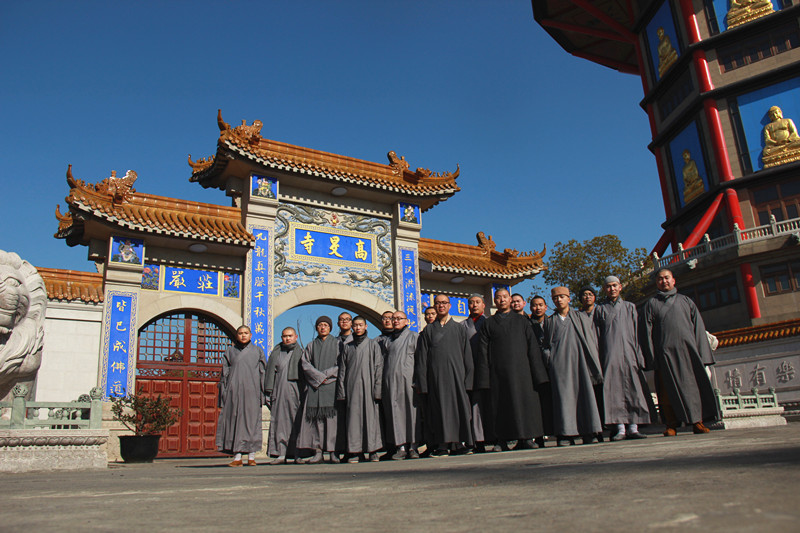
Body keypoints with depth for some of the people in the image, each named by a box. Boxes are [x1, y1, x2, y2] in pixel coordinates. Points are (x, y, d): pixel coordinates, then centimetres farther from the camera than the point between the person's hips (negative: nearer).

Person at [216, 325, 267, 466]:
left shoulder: (257, 351, 12)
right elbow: (225, 374, 10)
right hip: (234, 392, 1)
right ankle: (237, 457, 1)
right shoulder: (230, 351, 13)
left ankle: (251, 456, 5)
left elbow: (263, 372, 9)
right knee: (234, 420, -3)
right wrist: (223, 395, 2)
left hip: (251, 391, -1)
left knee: (252, 421, -2)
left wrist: (263, 394, 0)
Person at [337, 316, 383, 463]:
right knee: (353, 417, -1)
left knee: (370, 416, -4)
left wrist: (377, 388, -7)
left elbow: (378, 368, 3)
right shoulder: (347, 347, 15)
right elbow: (342, 369, 13)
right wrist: (341, 391, 4)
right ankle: (354, 451, 4)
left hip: (368, 386, -2)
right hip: (352, 388, 2)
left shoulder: (373, 344, 8)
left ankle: (373, 450, 2)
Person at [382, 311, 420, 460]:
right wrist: (383, 383, 8)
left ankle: (413, 446, 3)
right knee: (395, 412, 0)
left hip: (408, 379, -4)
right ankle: (400, 446, 3)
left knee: (411, 410, -4)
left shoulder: (414, 336, 7)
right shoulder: (389, 340, 20)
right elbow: (385, 360, 19)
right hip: (391, 381, 4)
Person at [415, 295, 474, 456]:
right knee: (439, 408, -1)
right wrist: (422, 382, -1)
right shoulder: (428, 330, 11)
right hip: (436, 375, 0)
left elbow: (467, 354, 8)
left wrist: (467, 377, -1)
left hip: (456, 374, 0)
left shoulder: (459, 328, 12)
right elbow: (422, 358, 7)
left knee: (459, 406, -2)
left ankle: (460, 442, 5)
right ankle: (443, 445, 2)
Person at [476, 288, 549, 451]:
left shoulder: (522, 321, 12)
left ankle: (525, 438, 6)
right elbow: (483, 352, 5)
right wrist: (484, 379, -5)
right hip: (497, 371, 0)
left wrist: (538, 374, -2)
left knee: (524, 402, -2)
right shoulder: (488, 324, 10)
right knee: (500, 405, -1)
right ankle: (501, 440, 5)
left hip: (520, 369, 1)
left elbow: (533, 347, 8)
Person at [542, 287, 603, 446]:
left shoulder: (581, 318, 16)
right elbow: (547, 345, 15)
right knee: (563, 395, -7)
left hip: (579, 360, 0)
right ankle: (566, 434, -8)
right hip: (559, 363, 0)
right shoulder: (549, 321, 17)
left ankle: (588, 433, -2)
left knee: (585, 393, -7)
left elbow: (591, 341, 11)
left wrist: (593, 364, 1)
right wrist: (549, 363, 1)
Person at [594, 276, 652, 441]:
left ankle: (633, 427, -1)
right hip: (610, 355, -1)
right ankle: (620, 428, -5)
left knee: (633, 389, -4)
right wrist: (599, 359, -2)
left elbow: (636, 332, 10)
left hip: (628, 352, 1)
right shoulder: (600, 309, 12)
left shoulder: (630, 307, 16)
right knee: (614, 390, -6)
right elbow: (598, 336, 7)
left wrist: (639, 355, -1)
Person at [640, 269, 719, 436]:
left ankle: (697, 422, 6)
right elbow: (646, 331, 5)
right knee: (669, 389, -4)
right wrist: (651, 357, -5)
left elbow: (698, 326, 13)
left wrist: (701, 352, 2)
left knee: (694, 385, -2)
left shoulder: (685, 301, 18)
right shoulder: (651, 304, 13)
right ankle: (671, 425, 0)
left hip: (688, 349, 2)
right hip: (665, 352, -2)